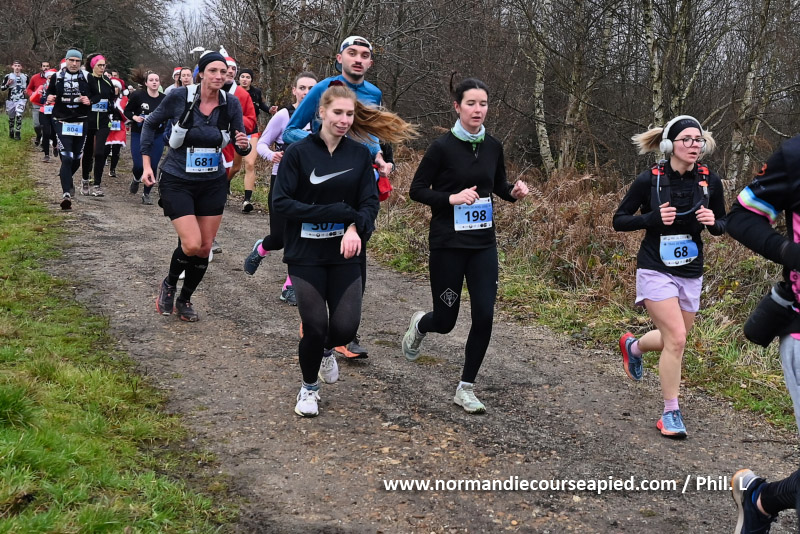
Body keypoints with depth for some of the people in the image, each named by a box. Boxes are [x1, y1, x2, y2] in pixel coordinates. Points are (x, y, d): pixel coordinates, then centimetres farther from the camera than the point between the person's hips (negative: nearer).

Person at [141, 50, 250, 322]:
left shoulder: (231, 104, -7)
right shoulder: (179, 96, -14)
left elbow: (240, 143, 3)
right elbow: (150, 124, 1)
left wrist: (244, 144, -22)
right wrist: (146, 164, -4)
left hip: (213, 184, 4)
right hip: (177, 182, -3)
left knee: (205, 248, 6)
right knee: (192, 245, -15)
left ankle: (185, 300, 29)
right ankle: (169, 284, 16)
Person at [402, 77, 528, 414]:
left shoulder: (493, 146, 3)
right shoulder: (442, 147, -11)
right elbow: (417, 190, -7)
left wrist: (515, 191, -4)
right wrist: (452, 198, -21)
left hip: (483, 243, 4)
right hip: (448, 243, -4)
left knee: (484, 316, -5)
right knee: (446, 320, 4)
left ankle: (466, 389, 10)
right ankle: (419, 325, 43)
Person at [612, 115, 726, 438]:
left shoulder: (709, 181, -3)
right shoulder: (649, 180, -12)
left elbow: (722, 226, 9)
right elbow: (619, 221, -5)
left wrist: (713, 222, -14)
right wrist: (654, 218, -21)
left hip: (691, 273, 5)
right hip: (656, 270, -5)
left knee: (673, 339, 14)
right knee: (676, 338, -15)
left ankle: (633, 346, 48)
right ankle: (671, 413, -1)